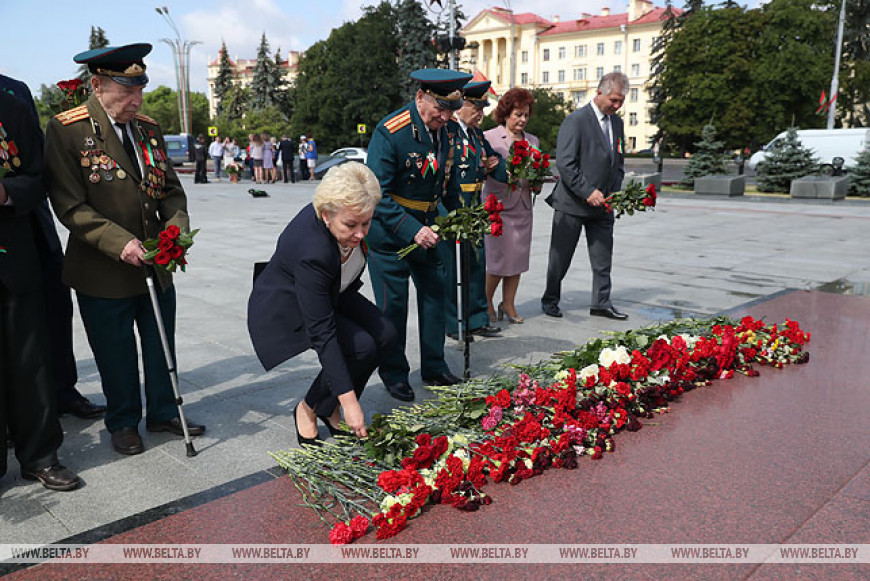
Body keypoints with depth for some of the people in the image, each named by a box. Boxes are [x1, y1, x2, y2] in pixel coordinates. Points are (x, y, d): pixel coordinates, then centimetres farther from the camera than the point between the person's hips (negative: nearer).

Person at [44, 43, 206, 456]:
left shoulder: (148, 129, 6)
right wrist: (119, 242, -23)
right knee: (116, 355, 11)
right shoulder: (66, 129, -11)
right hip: (103, 271, -5)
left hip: (157, 265, 5)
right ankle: (123, 422, 32)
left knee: (162, 345, 16)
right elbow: (69, 206, -14)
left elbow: (171, 189, 11)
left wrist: (177, 224, -9)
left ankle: (163, 412, 36)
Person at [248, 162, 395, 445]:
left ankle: (328, 408, 7)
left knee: (385, 335, -11)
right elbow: (322, 333, -38)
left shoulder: (348, 216, -21)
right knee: (361, 346, -24)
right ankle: (308, 410, 0)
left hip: (328, 294, 8)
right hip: (286, 309, -8)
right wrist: (349, 400, -38)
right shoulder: (310, 249, -40)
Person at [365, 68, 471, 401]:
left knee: (435, 292, 12)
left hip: (424, 227, 7)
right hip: (389, 230, -7)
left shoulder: (442, 129, 0)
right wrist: (413, 230, -28)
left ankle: (434, 368, 27)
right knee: (393, 304, 2)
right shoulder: (390, 132, -22)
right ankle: (394, 375, 20)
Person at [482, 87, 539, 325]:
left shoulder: (532, 141, 14)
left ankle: (508, 304, 20)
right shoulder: (489, 138, -2)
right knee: (499, 260, -4)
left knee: (518, 258, 7)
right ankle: (486, 303, 16)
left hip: (523, 206, 5)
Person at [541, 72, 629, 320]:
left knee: (603, 257, 8)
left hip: (602, 204, 6)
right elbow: (565, 163, -18)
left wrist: (614, 193, 3)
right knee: (561, 257, 6)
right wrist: (587, 192, -21)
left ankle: (601, 303, 19)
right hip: (572, 204, -6)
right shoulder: (576, 120, -12)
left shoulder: (617, 122, 11)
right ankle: (550, 300, 22)